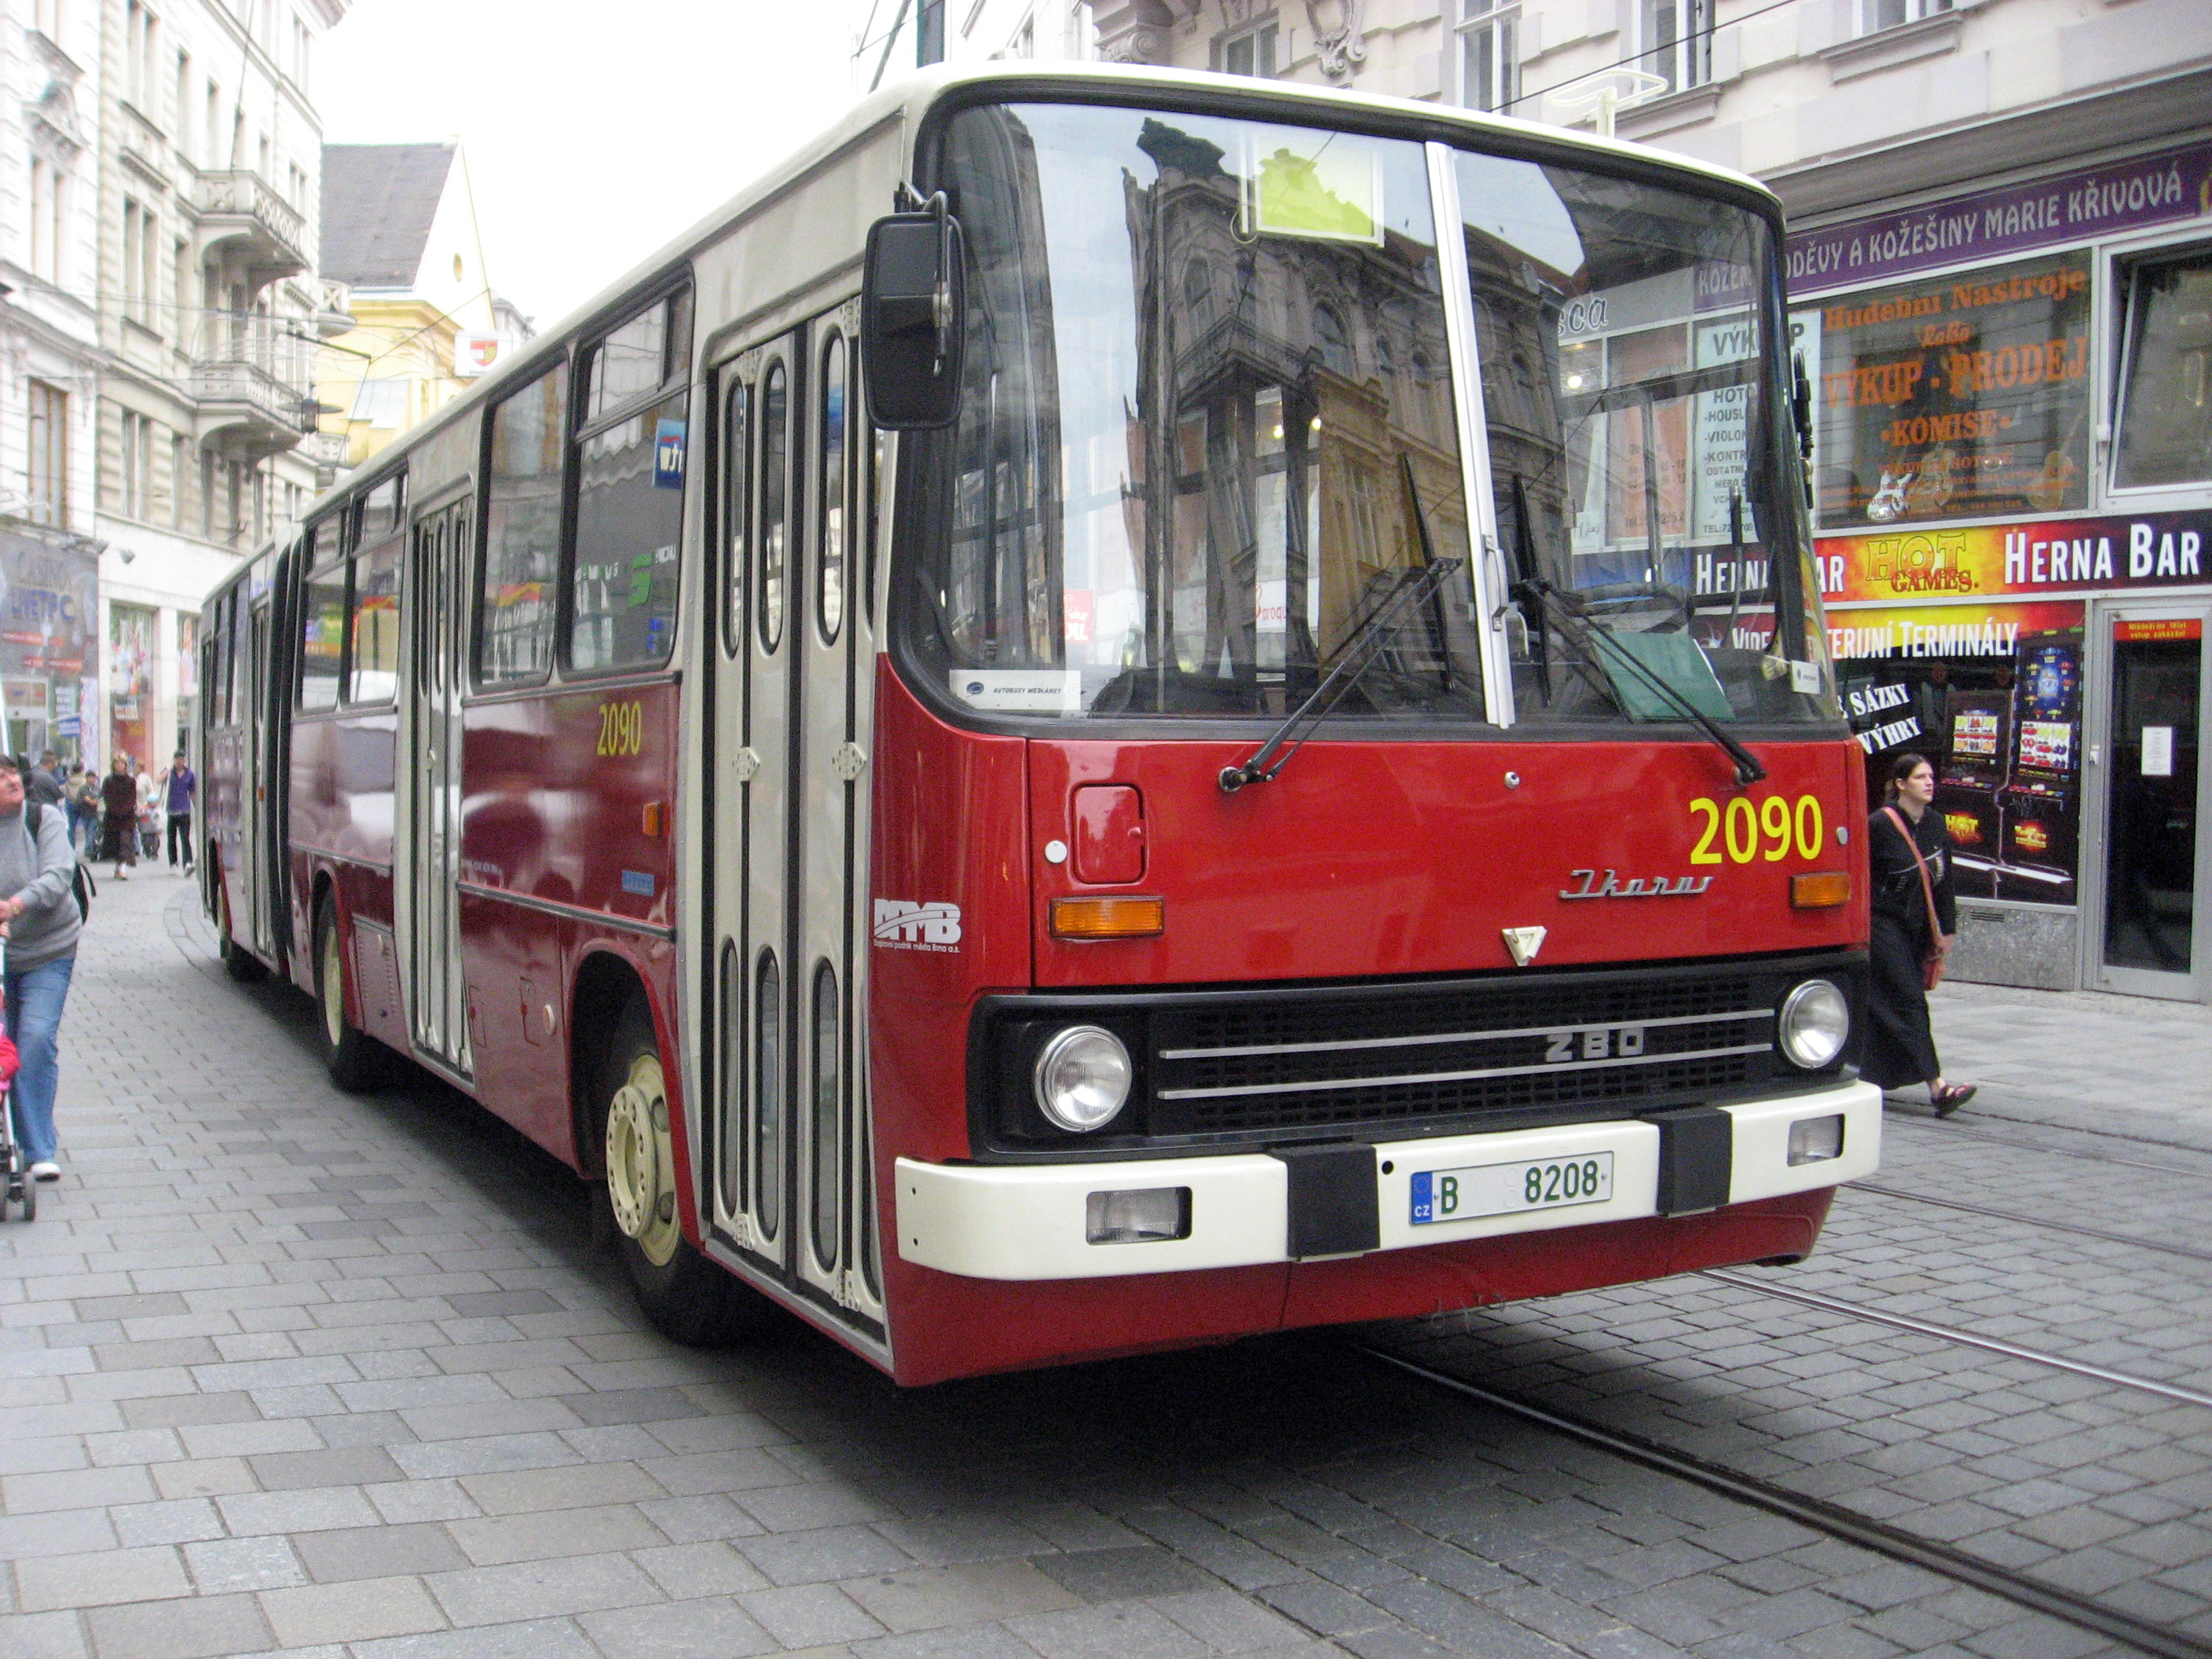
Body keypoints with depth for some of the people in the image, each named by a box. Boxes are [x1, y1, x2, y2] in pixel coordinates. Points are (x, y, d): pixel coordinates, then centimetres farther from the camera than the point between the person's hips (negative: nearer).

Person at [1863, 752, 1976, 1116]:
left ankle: (1870, 1077, 25)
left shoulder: (1935, 824, 9)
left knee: (1885, 1007, 12)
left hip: (1917, 928, 6)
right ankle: (1937, 1088, -18)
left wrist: (1947, 929, 11)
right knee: (1909, 1003, -11)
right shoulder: (1880, 825, -11)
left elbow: (1943, 880, 13)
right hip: (1884, 925, -6)